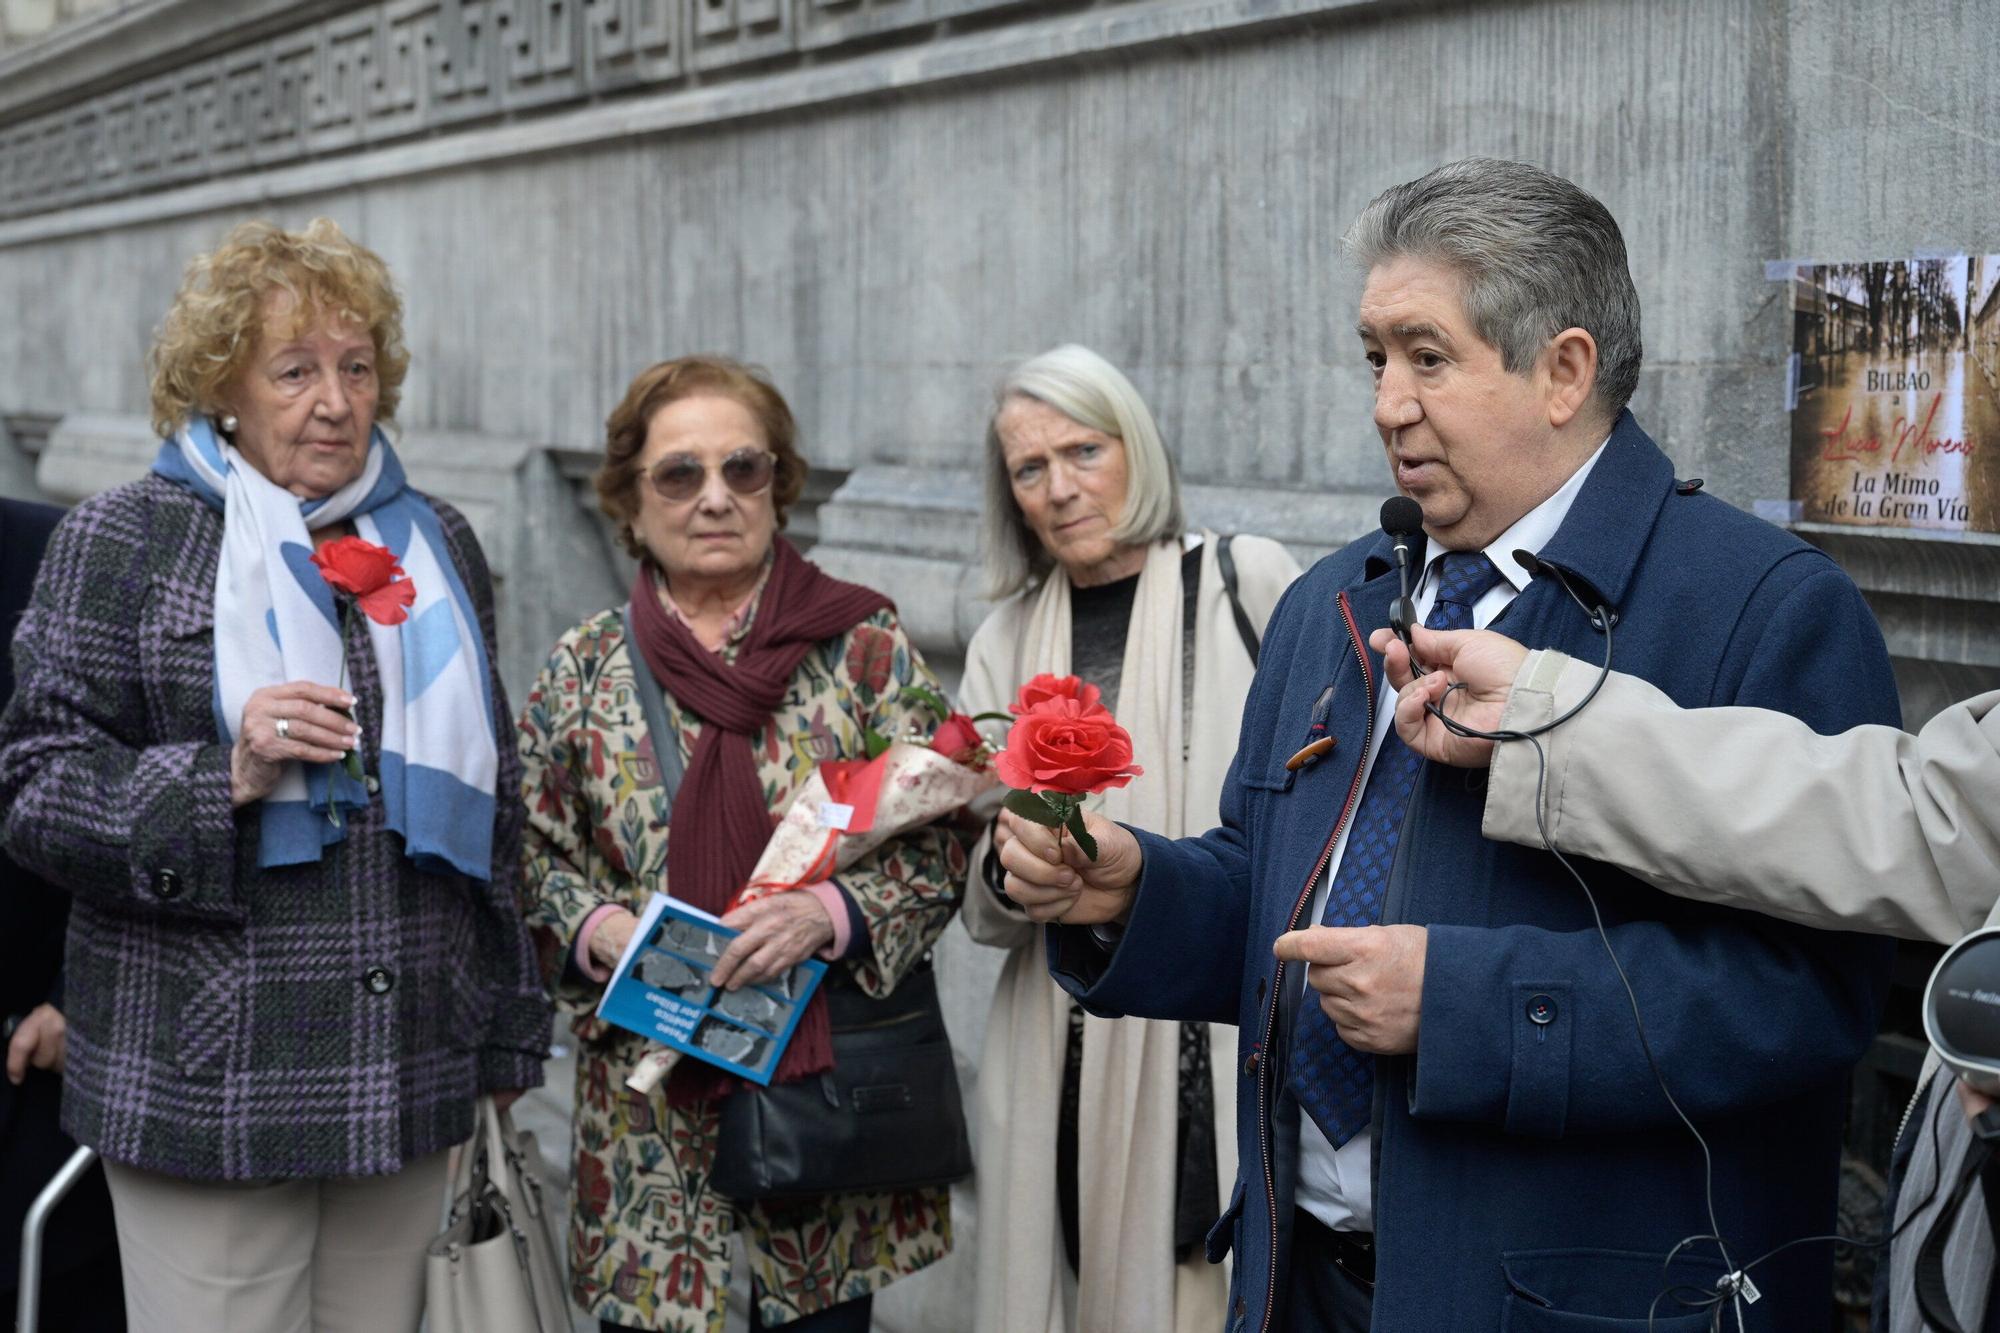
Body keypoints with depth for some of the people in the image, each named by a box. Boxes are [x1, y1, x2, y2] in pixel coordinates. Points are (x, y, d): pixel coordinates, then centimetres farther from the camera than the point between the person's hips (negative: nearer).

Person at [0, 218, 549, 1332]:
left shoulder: (438, 544, 14)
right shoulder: (123, 540, 1)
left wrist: (508, 1031, 20)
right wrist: (223, 778, -20)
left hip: (409, 1079, 4)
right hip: (209, 1091, -4)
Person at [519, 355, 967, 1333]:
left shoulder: (868, 651, 0)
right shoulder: (581, 671, 6)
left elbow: (938, 850, -1)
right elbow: (537, 859, 11)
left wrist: (827, 912, -18)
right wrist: (599, 930, -9)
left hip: (828, 1086, -1)